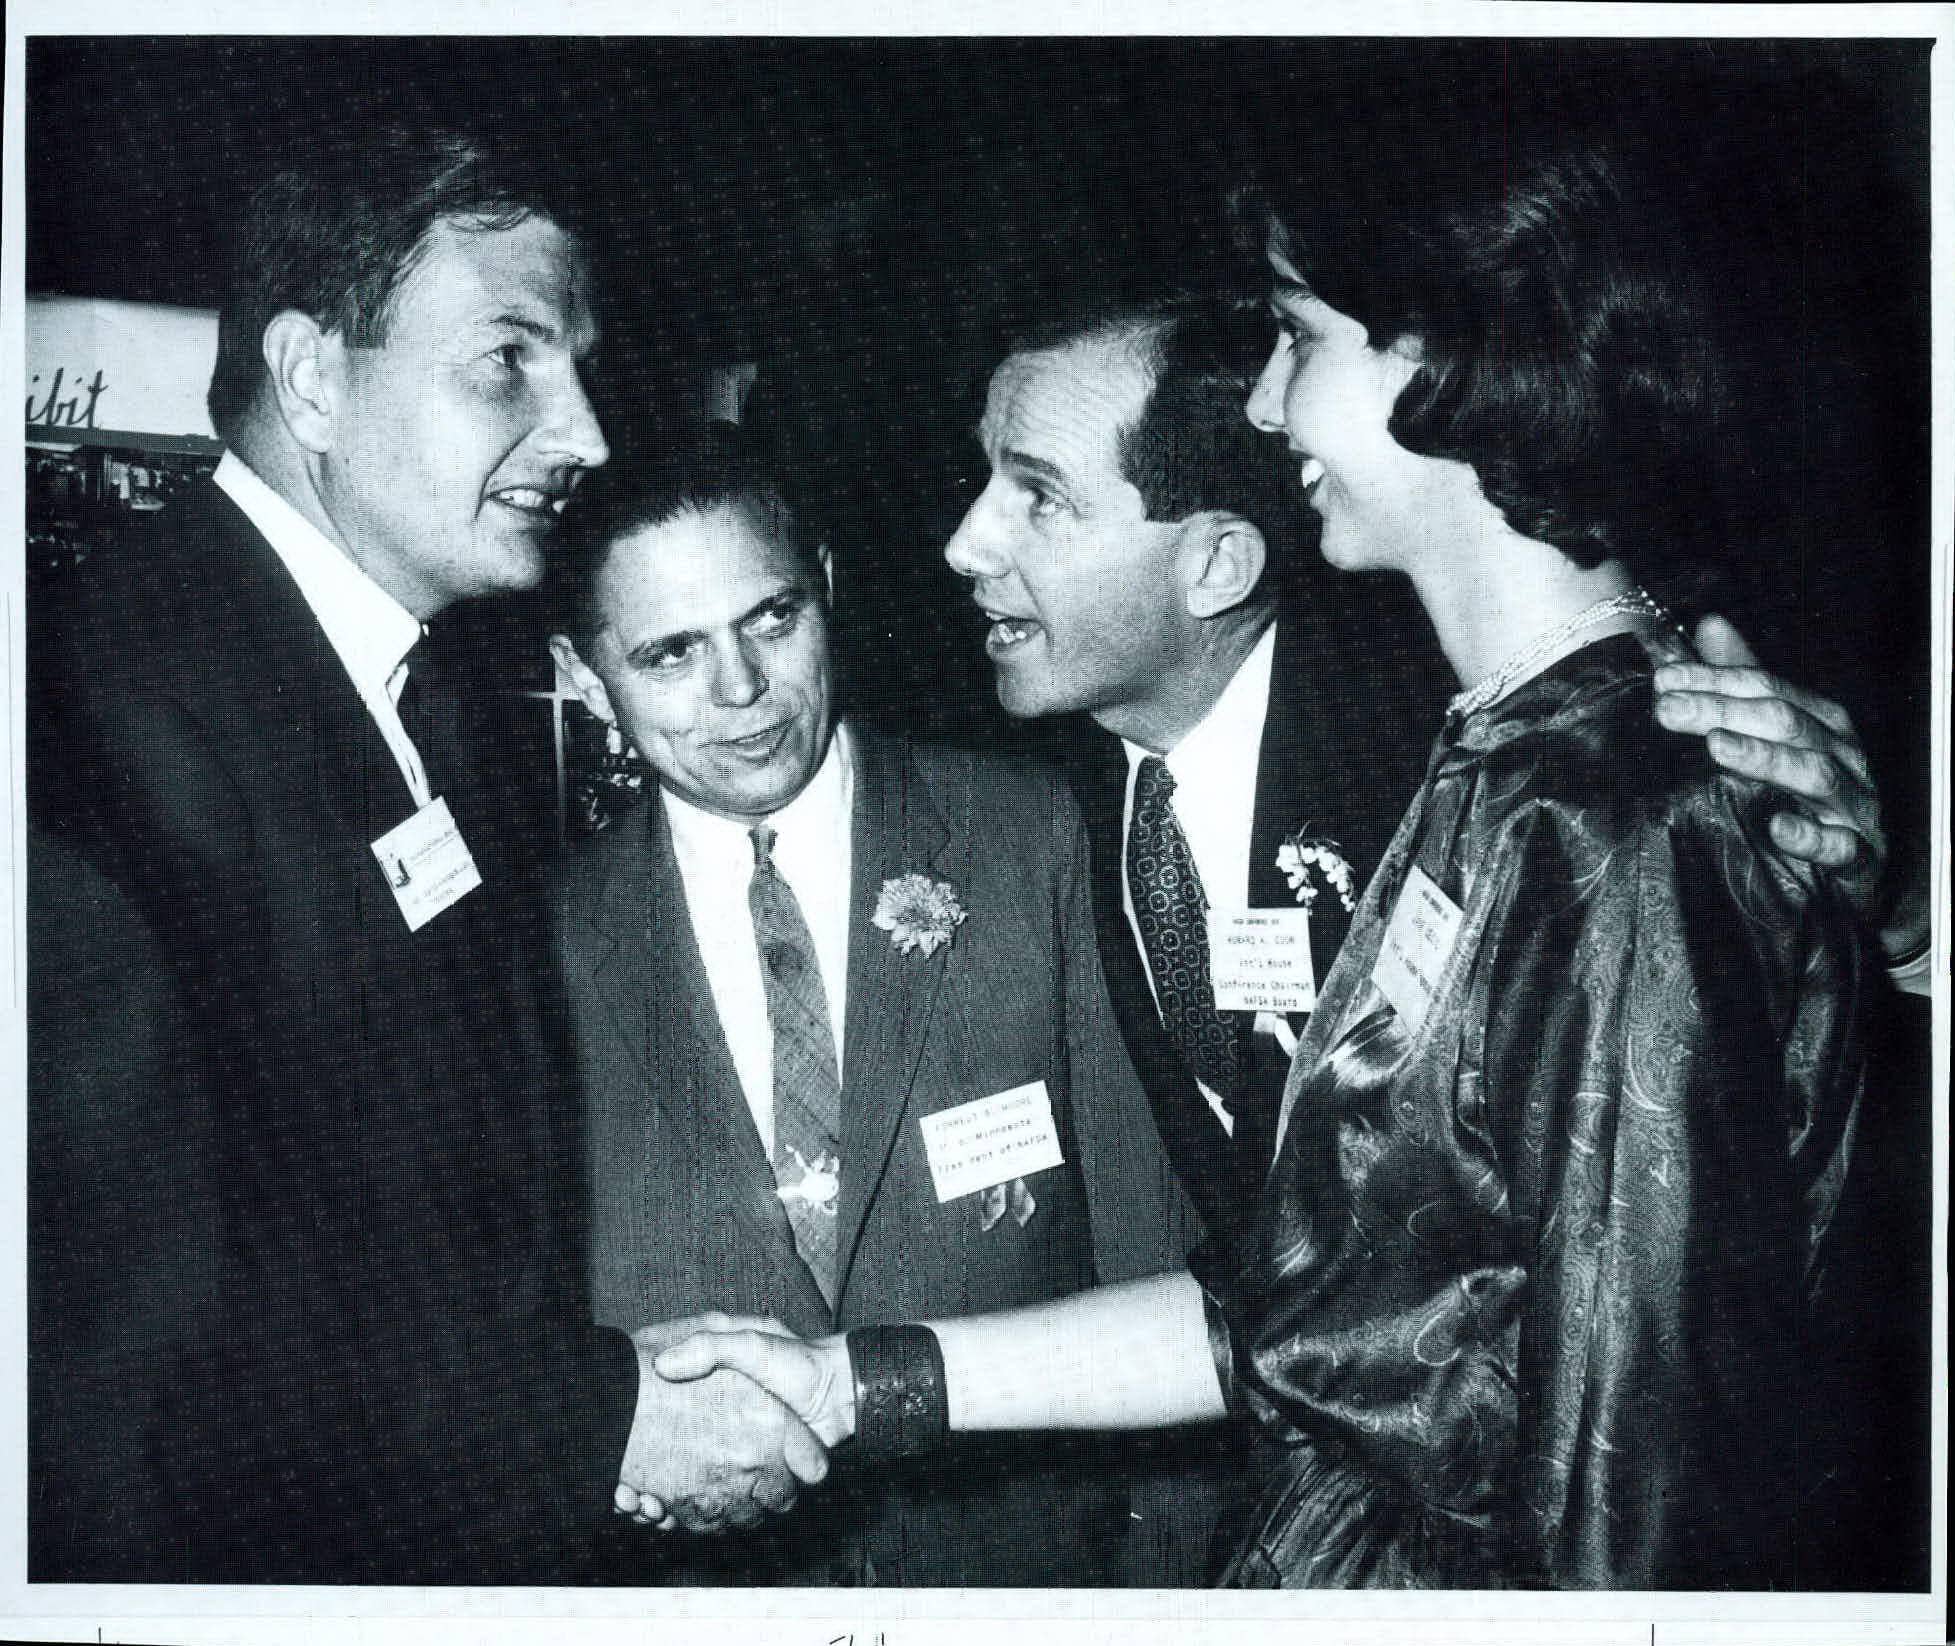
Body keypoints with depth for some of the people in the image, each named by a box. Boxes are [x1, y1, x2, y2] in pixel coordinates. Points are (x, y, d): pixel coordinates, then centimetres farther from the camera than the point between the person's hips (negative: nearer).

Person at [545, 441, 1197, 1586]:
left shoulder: (1031, 837, -8)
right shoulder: (557, 943, -5)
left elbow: (1143, 1233, -6)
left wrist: (1180, 1579, -6)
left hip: (1025, 1543, -1)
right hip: (699, 1564, 1)